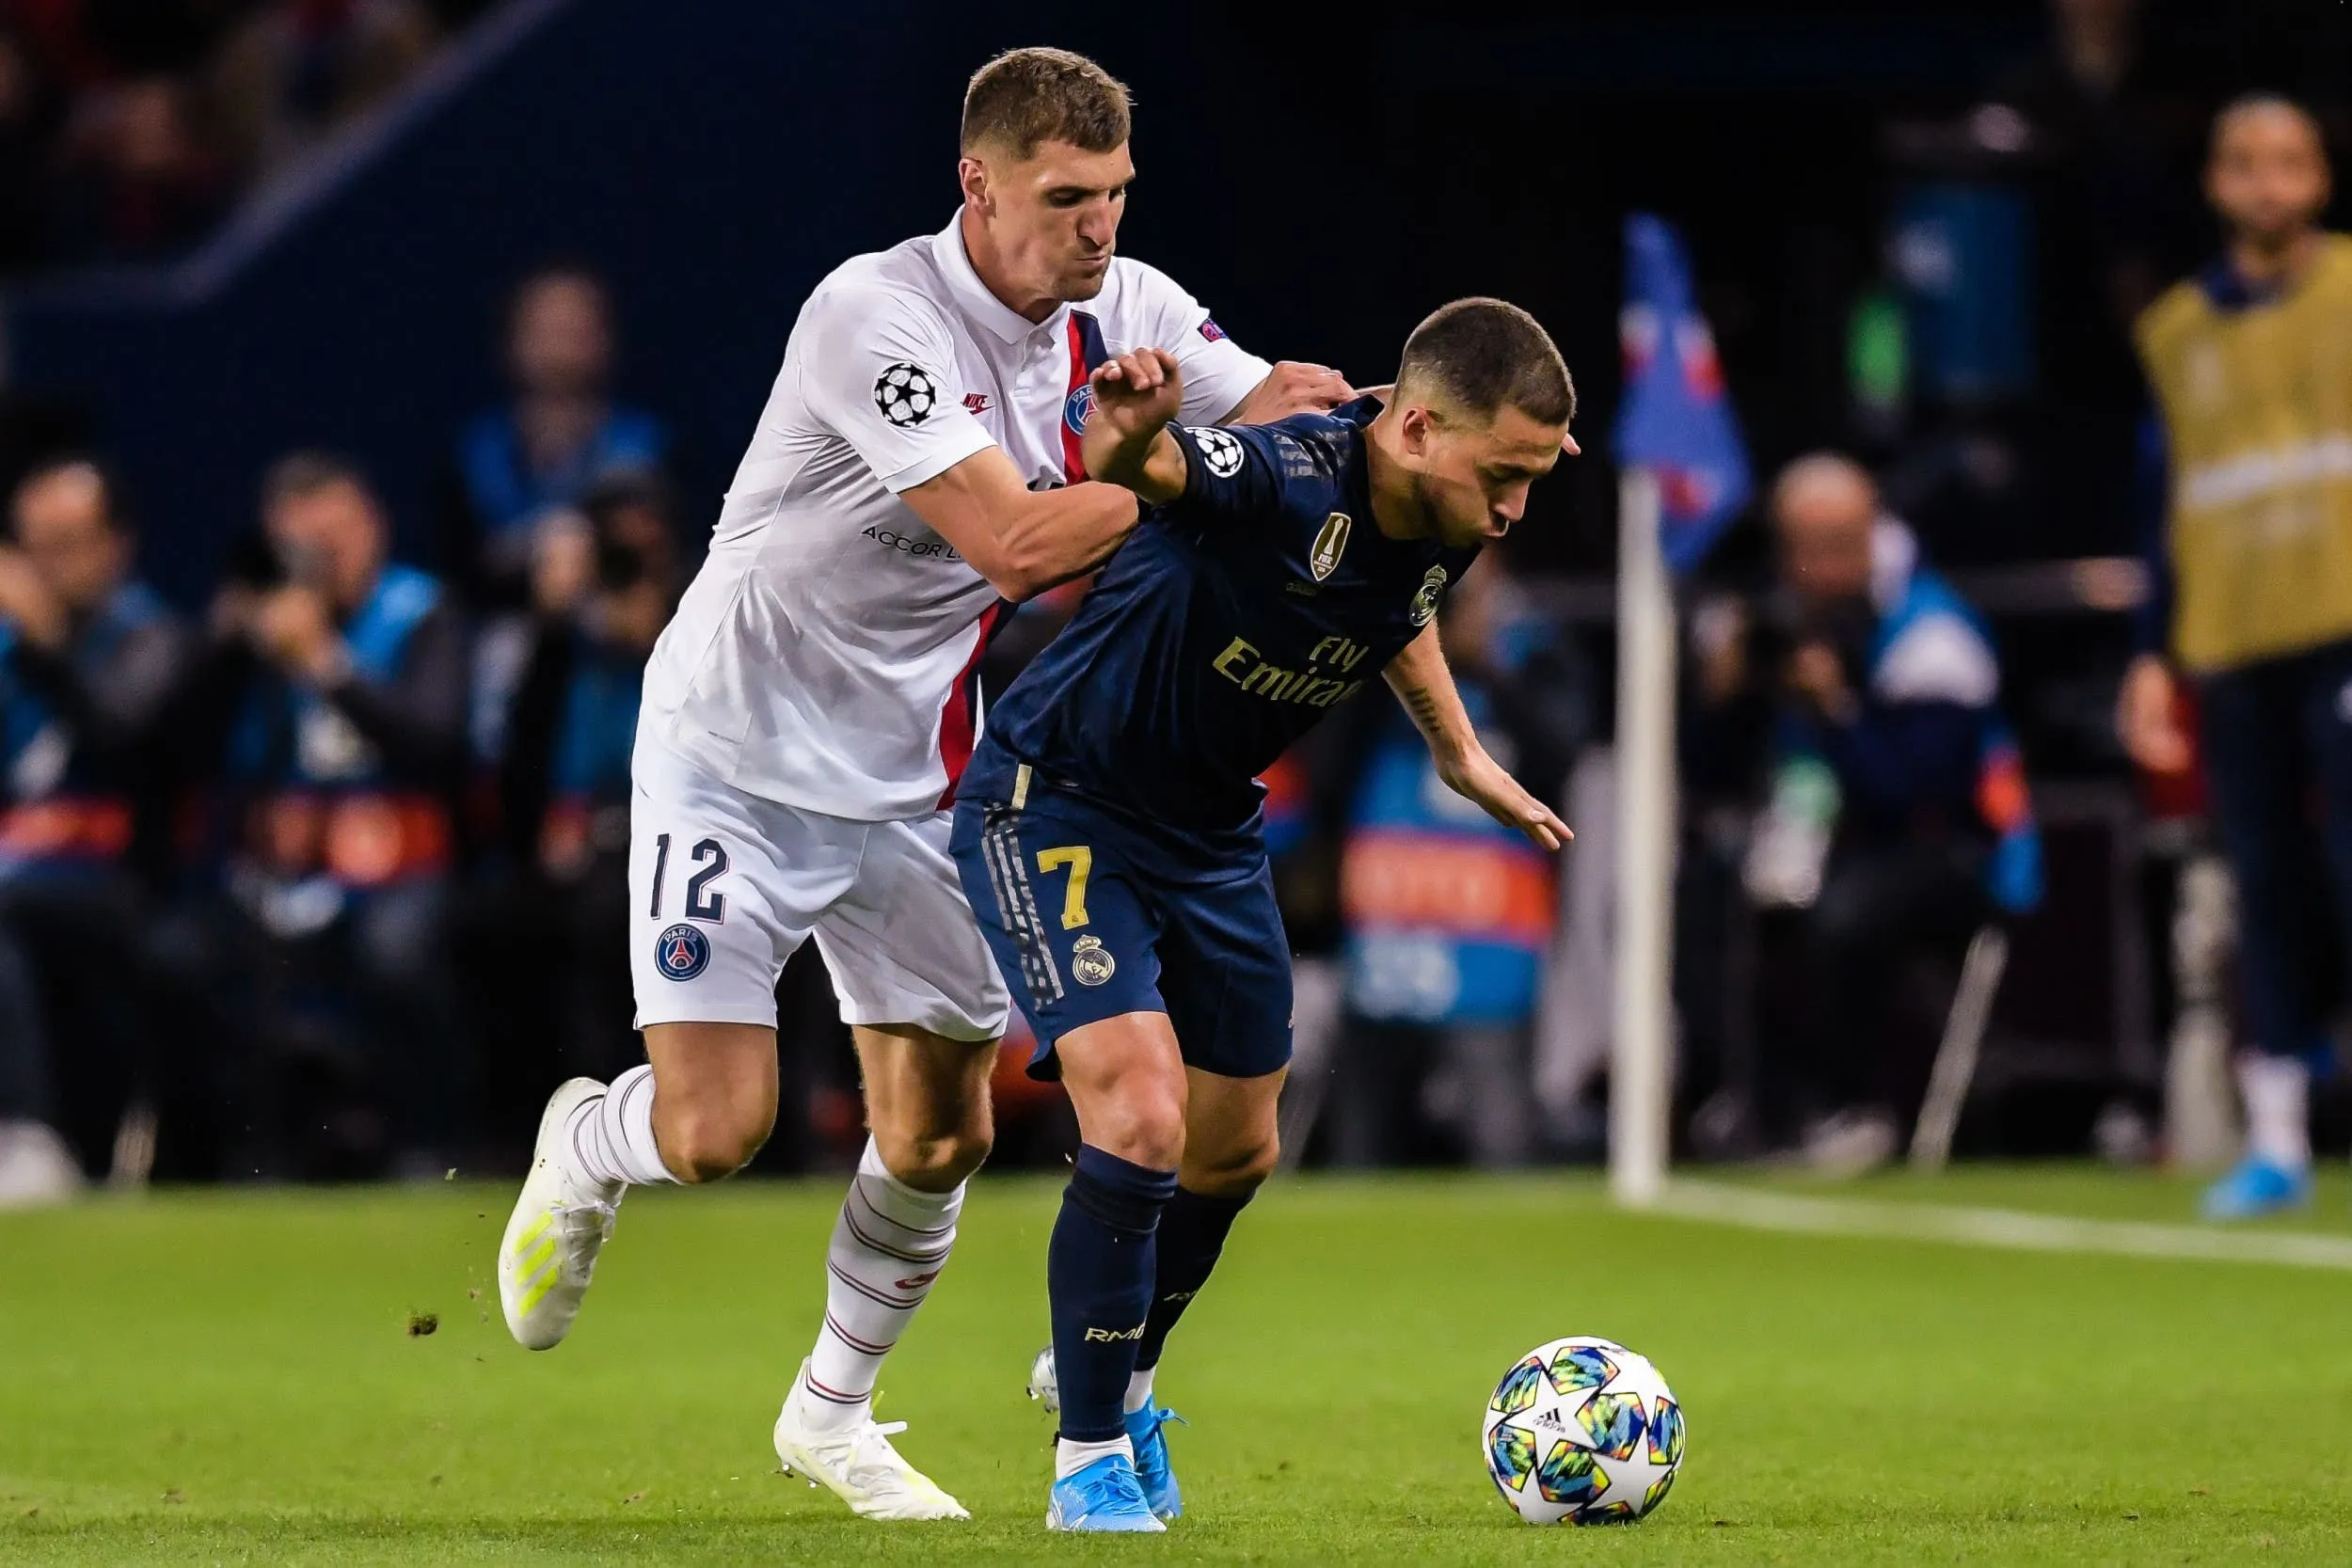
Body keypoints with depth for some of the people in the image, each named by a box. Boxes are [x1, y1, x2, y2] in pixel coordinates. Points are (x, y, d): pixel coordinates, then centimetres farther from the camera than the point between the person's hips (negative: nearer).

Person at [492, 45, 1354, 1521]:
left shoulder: (1127, 314, -4)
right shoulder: (875, 316, -26)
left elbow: (1307, 418, -2)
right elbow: (1015, 541, -33)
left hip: (917, 779, 6)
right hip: (739, 760, -6)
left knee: (941, 1136, 5)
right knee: (713, 1133, -13)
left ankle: (834, 1413, 29)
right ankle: (582, 1155, 25)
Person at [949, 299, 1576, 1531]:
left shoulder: (1445, 522, -8)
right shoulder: (1286, 480, -32)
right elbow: (1146, 462, -54)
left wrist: (1458, 752, 24)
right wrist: (1127, 436, -76)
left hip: (1210, 828, 8)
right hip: (1056, 804, -8)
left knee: (1234, 1153, 16)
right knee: (1139, 1120, -20)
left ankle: (1116, 1376, 44)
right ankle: (1091, 1457, -3)